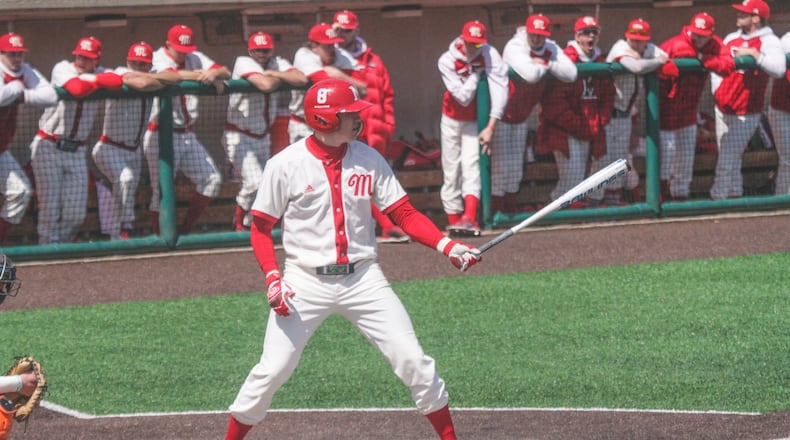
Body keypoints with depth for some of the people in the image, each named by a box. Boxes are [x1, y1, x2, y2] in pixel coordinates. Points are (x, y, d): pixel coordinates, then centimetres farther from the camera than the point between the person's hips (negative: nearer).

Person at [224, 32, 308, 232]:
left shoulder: (278, 64, 0)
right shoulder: (243, 63, -16)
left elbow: (302, 79, -17)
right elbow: (266, 85, -32)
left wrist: (275, 73, -21)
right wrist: (282, 77, -13)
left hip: (263, 136, 6)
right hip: (239, 137, -6)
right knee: (254, 182, -20)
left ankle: (248, 223, 27)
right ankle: (239, 221, 0)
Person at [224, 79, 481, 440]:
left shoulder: (368, 159, 1)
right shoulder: (286, 165, -7)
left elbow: (405, 214, 2)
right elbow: (261, 228, 0)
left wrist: (447, 246, -12)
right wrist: (272, 278, -14)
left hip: (363, 278, 3)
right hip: (305, 281, -3)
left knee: (414, 362, -2)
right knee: (272, 370, -6)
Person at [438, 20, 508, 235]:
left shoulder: (490, 56, -19)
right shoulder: (447, 61, -19)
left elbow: (499, 90, -26)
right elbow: (463, 96, -23)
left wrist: (490, 127, -31)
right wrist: (476, 73, -23)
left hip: (476, 120, -1)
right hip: (452, 120, 1)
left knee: (470, 163, -18)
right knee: (451, 170, 2)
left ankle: (469, 219, -31)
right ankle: (454, 221, 9)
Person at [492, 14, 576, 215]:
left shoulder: (551, 49, -4)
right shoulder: (514, 48, -24)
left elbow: (571, 74, -15)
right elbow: (531, 74, -40)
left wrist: (547, 63, -23)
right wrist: (544, 66, -19)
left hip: (522, 116, 7)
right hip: (502, 115, -7)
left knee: (516, 168, 14)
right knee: (501, 166, -7)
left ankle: (510, 210, 24)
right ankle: (495, 210, -1)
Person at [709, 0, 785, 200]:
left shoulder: (768, 42, -11)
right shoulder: (731, 39, 9)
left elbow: (778, 69, -28)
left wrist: (754, 54, -29)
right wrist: (717, 90, 8)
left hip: (745, 114, -7)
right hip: (723, 108, 7)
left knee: (727, 161, -9)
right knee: (731, 161, 15)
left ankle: (718, 198, -3)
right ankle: (734, 194, 26)